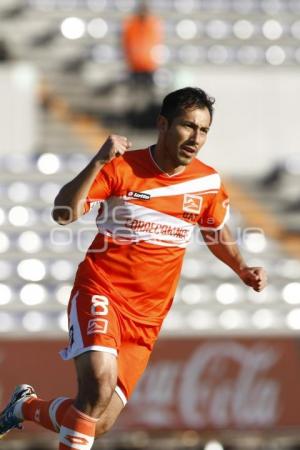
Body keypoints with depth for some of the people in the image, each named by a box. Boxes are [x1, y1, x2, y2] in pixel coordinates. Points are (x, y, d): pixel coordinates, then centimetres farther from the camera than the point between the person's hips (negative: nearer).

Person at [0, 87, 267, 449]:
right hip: (100, 293, -4)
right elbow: (62, 214, -20)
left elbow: (219, 235, 21)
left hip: (146, 318, 4)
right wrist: (99, 161, -30)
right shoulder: (122, 168, -11)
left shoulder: (209, 183, 1)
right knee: (100, 383, -31)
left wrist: (243, 271, 4)